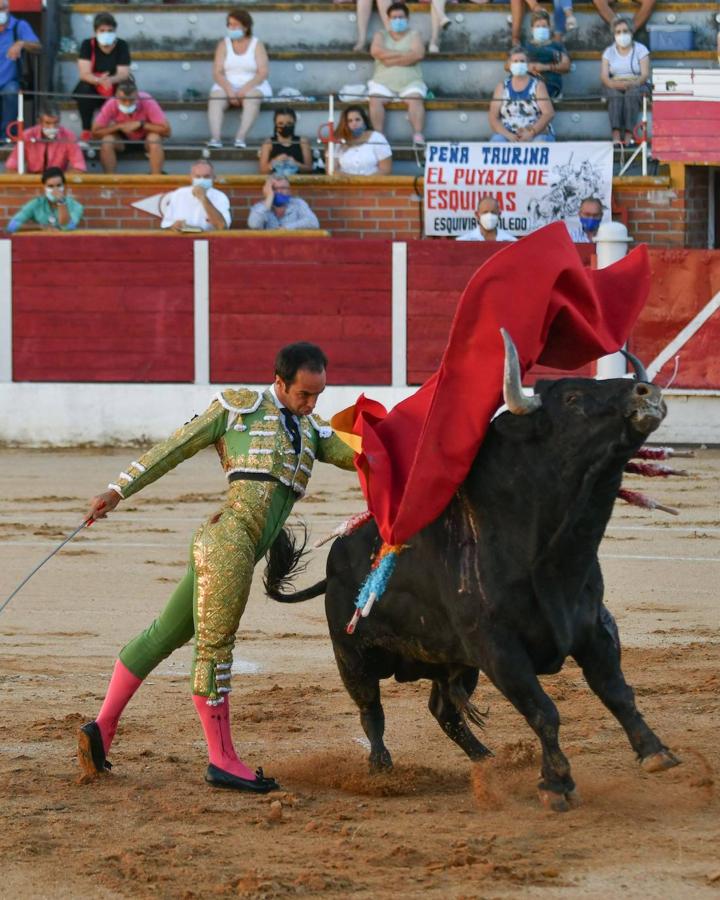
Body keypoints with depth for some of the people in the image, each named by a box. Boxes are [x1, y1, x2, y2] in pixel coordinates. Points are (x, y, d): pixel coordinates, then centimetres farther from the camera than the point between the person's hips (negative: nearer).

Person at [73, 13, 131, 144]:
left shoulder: (122, 46, -9)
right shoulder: (88, 45, -11)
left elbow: (124, 74, -17)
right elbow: (84, 74, -18)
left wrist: (110, 80, -40)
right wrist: (99, 80, -41)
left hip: (114, 90, 1)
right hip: (93, 91, -1)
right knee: (84, 89, -34)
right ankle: (86, 130, -22)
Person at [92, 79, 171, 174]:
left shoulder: (148, 103, -30)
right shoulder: (111, 105, -27)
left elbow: (166, 130, -29)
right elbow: (95, 132, -24)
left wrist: (140, 124, -34)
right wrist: (119, 126, -32)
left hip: (145, 137, -1)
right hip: (123, 138, 1)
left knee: (155, 140, -33)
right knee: (107, 142, -29)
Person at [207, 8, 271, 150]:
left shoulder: (257, 45, 4)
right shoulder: (223, 45, 9)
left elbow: (263, 73, -6)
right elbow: (217, 72, 1)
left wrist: (245, 89, -20)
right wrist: (229, 90, -18)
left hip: (253, 86, -2)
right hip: (227, 85, 2)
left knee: (251, 99, -37)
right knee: (215, 99, -31)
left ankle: (241, 138, -49)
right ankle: (215, 138, -46)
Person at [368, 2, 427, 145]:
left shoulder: (414, 36, 12)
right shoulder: (381, 35, 16)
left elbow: (418, 54, -8)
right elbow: (376, 51, -6)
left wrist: (391, 59, -10)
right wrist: (403, 54, -7)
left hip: (410, 82, -1)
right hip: (384, 83, 1)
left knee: (415, 99, -32)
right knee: (375, 99, -29)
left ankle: (418, 136, -38)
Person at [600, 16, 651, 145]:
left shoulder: (640, 49, 6)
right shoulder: (609, 51, 13)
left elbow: (645, 74, -5)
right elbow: (604, 75, 0)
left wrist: (632, 83, -26)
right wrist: (613, 83, -23)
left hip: (637, 85, -1)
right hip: (614, 86, 1)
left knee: (632, 93, -37)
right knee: (615, 95, -34)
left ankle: (628, 136, -47)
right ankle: (616, 136, -50)